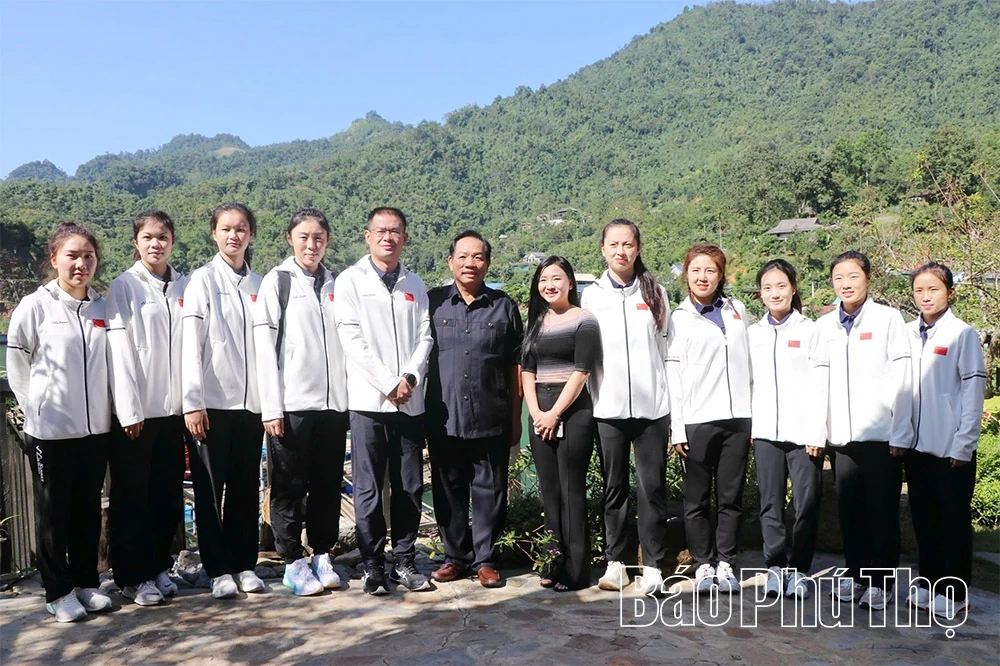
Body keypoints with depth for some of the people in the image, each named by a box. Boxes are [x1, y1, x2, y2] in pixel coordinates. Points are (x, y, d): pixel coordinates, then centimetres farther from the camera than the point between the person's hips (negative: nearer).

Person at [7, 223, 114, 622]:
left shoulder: (103, 308, 4)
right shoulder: (35, 307, -7)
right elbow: (17, 367, 0)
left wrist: (105, 407, 7)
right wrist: (39, 409, 1)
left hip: (96, 427, 4)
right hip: (50, 429, -3)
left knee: (89, 510, 12)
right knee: (54, 512, 8)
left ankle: (86, 582, 26)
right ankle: (59, 592, 19)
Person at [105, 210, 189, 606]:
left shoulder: (185, 287, 8)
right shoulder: (124, 287, -4)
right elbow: (120, 351, -10)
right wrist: (129, 411, -14)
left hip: (174, 409, 4)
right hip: (136, 410, -4)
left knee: (168, 495, 11)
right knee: (132, 496, 5)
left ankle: (159, 568, 25)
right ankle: (132, 577, 17)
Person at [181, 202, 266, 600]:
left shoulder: (259, 284, 10)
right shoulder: (203, 280, -1)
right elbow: (191, 343, -6)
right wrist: (192, 402, -12)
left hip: (251, 402, 3)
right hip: (213, 402, -3)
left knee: (246, 487, 9)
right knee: (210, 488, 4)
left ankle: (244, 565, 20)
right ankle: (218, 570, 15)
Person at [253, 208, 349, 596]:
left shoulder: (335, 284, 11)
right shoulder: (277, 281, 0)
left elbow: (346, 341, 13)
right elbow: (264, 346, -4)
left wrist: (351, 396, 5)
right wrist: (271, 406, -10)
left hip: (333, 401, 4)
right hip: (292, 403, -4)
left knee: (328, 484, 9)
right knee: (290, 486, 4)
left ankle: (322, 556, 23)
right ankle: (294, 563, 16)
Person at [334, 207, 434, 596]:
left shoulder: (415, 285, 15)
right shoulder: (350, 280, 3)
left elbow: (425, 336, 8)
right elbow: (351, 338, -6)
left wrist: (410, 377, -9)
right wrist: (389, 383, -11)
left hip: (410, 401, 4)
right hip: (368, 400, -3)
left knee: (410, 487, 7)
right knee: (369, 489, 1)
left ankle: (403, 561, 18)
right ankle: (372, 566, 12)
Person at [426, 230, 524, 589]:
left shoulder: (504, 307, 6)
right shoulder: (432, 302, 5)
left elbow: (515, 367, 7)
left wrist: (516, 419, 5)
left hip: (491, 420, 0)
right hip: (444, 419, 1)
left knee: (490, 491, 6)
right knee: (448, 491, 10)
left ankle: (485, 559, 19)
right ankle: (455, 556, 24)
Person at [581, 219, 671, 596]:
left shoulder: (655, 293, 7)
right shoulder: (591, 297, 8)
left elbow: (667, 350, 8)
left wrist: (674, 404, 4)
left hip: (652, 406, 0)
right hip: (608, 407, 1)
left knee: (652, 486, 1)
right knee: (614, 487, 8)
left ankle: (653, 565, 10)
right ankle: (615, 561, 18)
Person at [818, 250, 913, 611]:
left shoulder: (887, 318, -1)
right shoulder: (824, 326, 8)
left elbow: (901, 380, -4)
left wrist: (900, 434, -8)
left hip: (880, 434, -3)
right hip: (840, 435, 3)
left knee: (882, 511, 4)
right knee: (849, 510, 9)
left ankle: (881, 581, 14)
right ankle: (854, 575, 22)